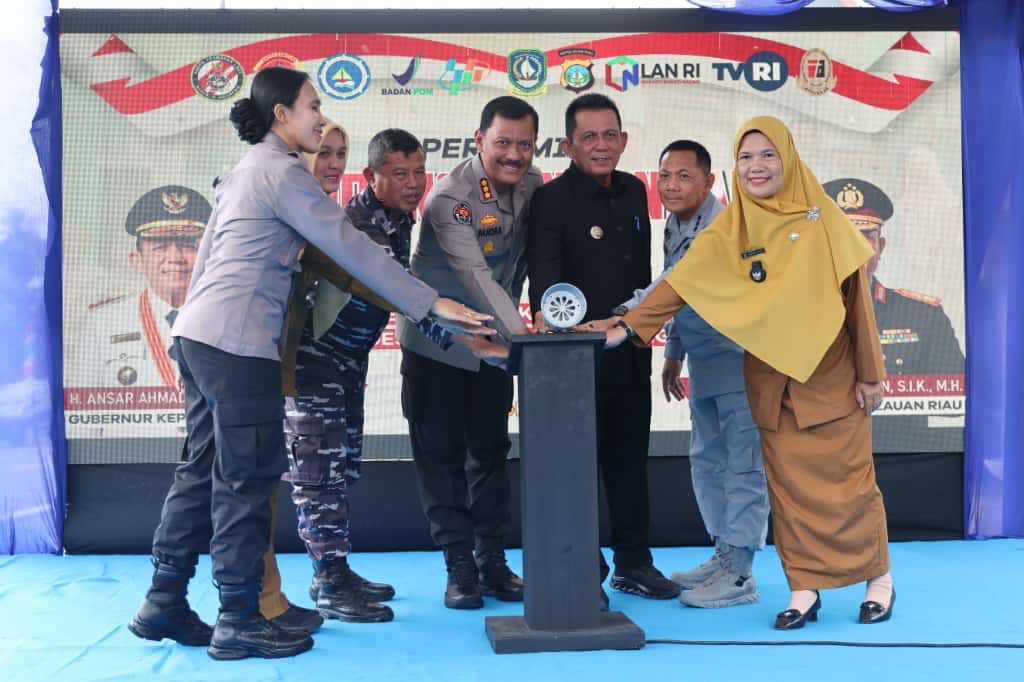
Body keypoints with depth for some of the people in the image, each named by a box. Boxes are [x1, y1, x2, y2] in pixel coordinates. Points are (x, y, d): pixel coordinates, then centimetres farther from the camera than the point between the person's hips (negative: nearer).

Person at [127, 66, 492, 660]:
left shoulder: (245, 172, 20)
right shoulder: (283, 172, -10)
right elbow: (352, 248, -14)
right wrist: (431, 303, -13)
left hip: (197, 333, 10)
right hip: (239, 343, -10)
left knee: (205, 469, 13)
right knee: (247, 477, -4)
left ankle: (164, 604, 20)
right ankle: (239, 621, 4)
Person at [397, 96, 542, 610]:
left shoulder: (532, 185, -4)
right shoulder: (451, 197, -23)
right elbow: (475, 275, -34)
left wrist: (514, 326, -1)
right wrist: (521, 334, -44)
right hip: (436, 340, -5)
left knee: (491, 450, 10)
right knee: (440, 452, 0)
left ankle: (493, 561, 17)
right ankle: (460, 565, 8)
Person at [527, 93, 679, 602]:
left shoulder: (634, 191, 10)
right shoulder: (552, 199, -12)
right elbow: (543, 268, -25)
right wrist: (548, 311, -44)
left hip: (629, 351, 7)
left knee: (629, 458, 14)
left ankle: (633, 563, 27)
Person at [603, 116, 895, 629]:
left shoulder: (822, 220, -7)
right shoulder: (728, 231, 1)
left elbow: (856, 296, -5)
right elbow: (681, 284, -8)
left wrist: (870, 374, -4)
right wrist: (627, 327, -20)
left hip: (830, 373, -2)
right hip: (770, 379, 3)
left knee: (845, 478, 3)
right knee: (788, 483, 5)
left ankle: (879, 578, 22)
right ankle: (804, 589, 14)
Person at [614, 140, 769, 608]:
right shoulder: (675, 225, 8)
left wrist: (628, 315, -44)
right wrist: (674, 354, 19)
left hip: (743, 355, -10)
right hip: (707, 361, 10)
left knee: (744, 461, -6)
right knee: (707, 459, 16)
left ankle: (739, 573, -1)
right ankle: (724, 553, 28)